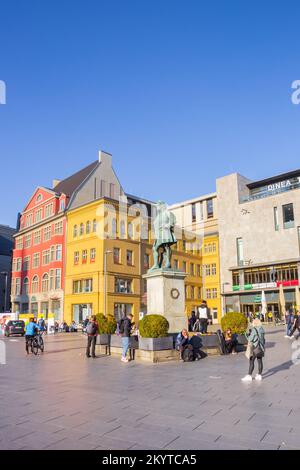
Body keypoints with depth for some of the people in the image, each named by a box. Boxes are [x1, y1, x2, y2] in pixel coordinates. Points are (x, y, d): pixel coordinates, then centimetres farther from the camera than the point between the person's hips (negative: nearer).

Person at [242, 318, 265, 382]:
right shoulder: (261, 329, 4)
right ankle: (259, 375, 18)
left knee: (251, 362, -3)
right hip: (261, 348, 7)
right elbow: (263, 339, 11)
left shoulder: (253, 330, -16)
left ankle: (249, 376, -1)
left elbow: (250, 339, -15)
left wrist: (247, 335, 1)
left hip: (254, 348, -7)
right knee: (260, 361, 12)